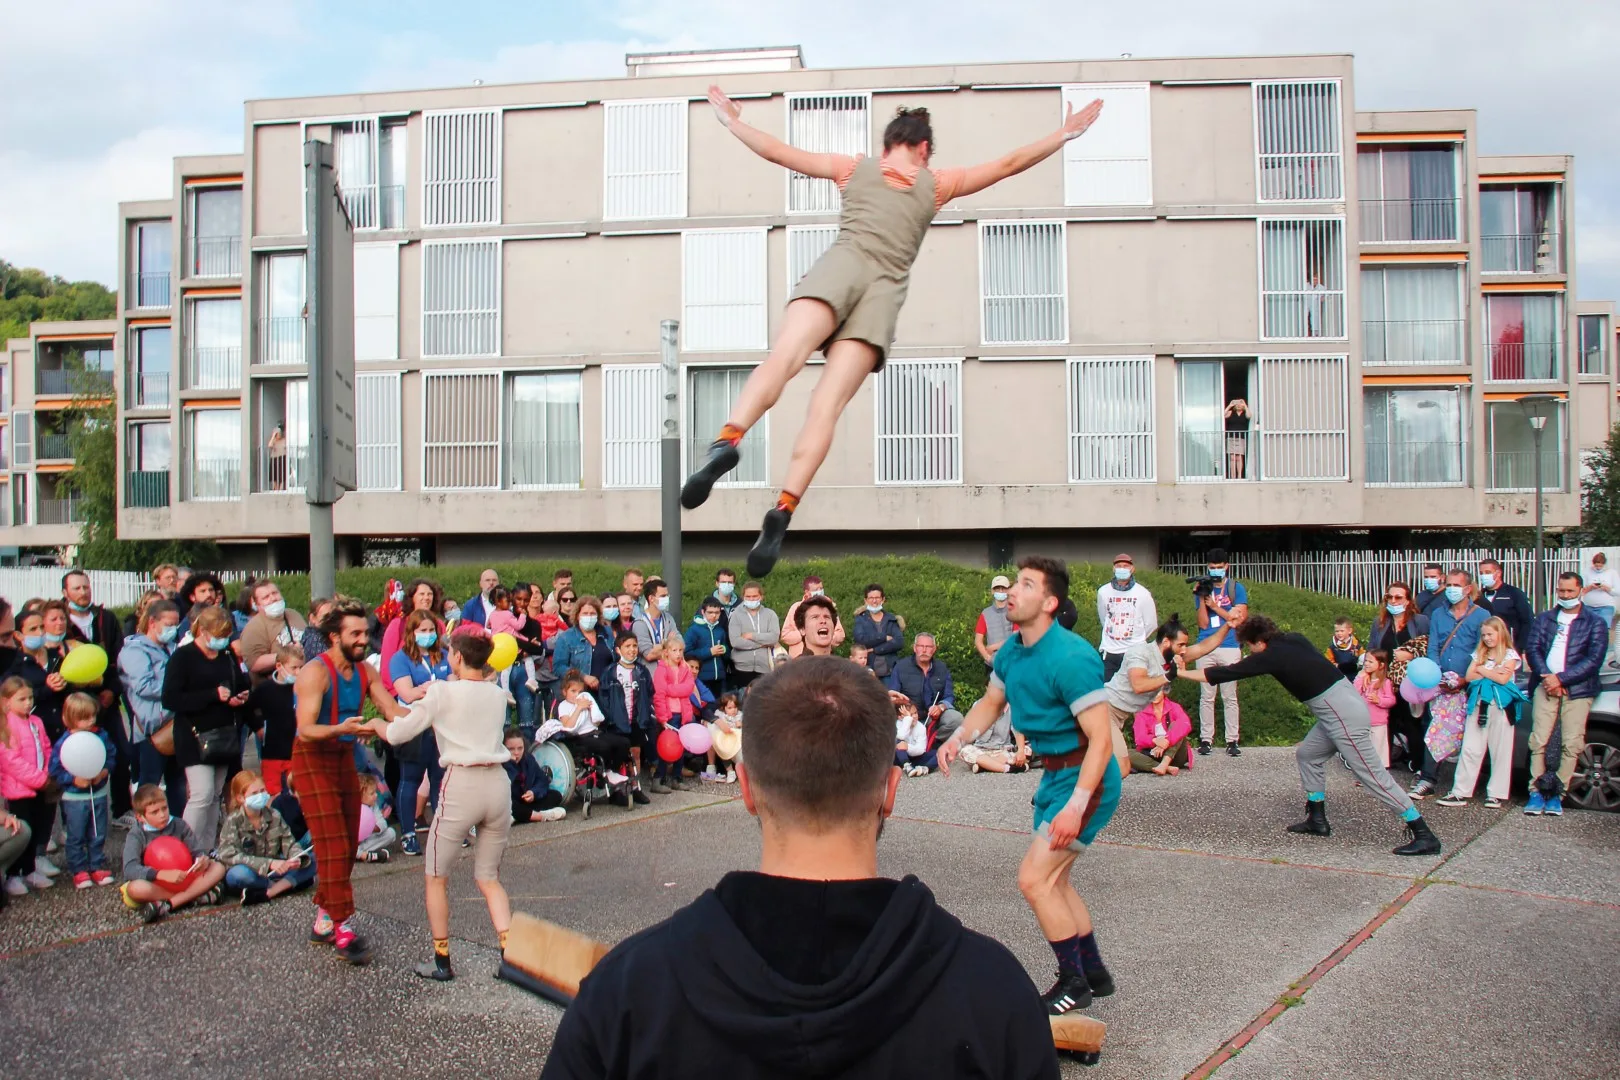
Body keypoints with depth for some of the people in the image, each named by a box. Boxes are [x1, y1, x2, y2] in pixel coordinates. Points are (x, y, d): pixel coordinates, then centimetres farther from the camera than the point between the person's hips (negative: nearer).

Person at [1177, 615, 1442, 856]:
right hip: (1343, 706, 9)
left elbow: (1216, 674, -6)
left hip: (1341, 714, -9)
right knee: (1307, 754, 19)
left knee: (1371, 774, -7)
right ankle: (1318, 821, 24)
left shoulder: (1270, 657, -10)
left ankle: (1424, 835, -7)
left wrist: (1181, 672, 5)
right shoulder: (1295, 640, 11)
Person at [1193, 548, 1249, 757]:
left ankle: (1232, 740, 2)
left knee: (1230, 697, 0)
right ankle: (1205, 739, 5)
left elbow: (1240, 618, -4)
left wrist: (1214, 605, -6)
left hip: (1230, 648, -1)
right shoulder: (1204, 589, 10)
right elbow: (1203, 623, 3)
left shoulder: (1236, 588, 7)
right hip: (1206, 649, 2)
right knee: (1206, 696, 1)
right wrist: (1202, 599, -8)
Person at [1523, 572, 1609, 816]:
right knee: (1538, 741, -6)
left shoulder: (1595, 624, 8)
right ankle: (1536, 792, -3)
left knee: (1571, 744, -7)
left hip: (1577, 690, -2)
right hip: (1546, 686, 2)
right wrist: (1547, 678, -11)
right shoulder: (1544, 619, 16)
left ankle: (1557, 794, -3)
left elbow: (1594, 660, -3)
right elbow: (1532, 649, 5)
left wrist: (1561, 678, -12)